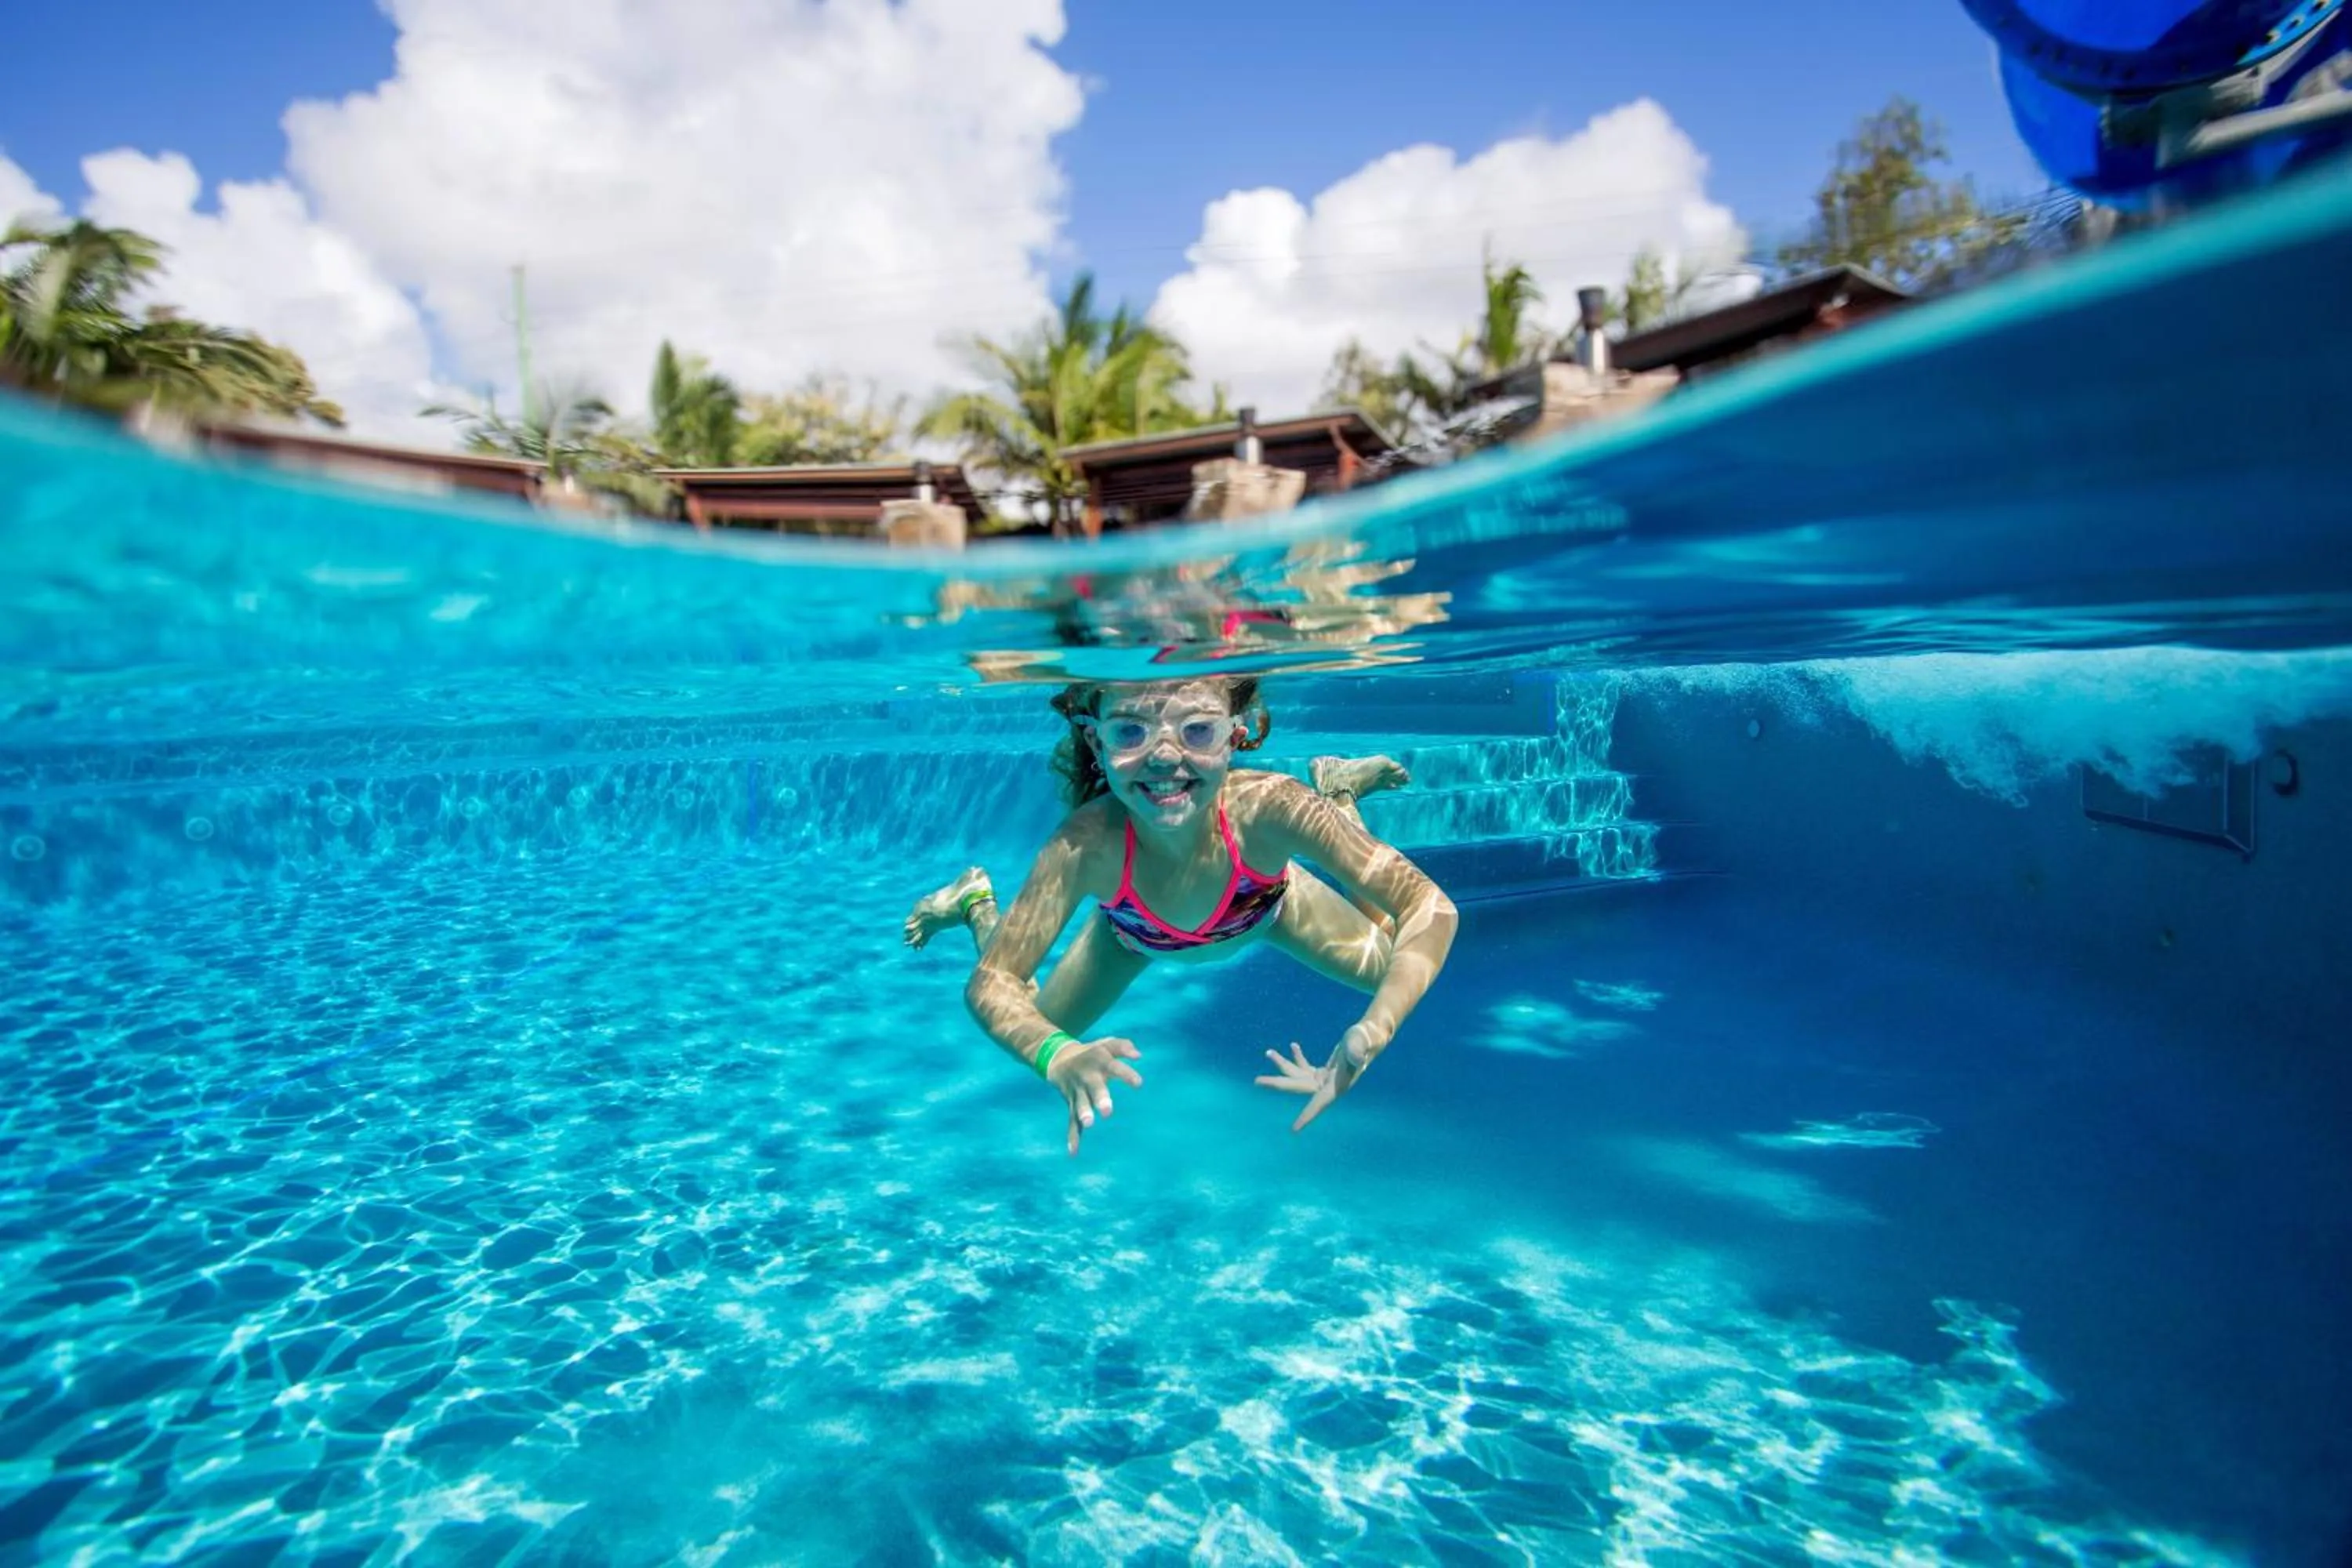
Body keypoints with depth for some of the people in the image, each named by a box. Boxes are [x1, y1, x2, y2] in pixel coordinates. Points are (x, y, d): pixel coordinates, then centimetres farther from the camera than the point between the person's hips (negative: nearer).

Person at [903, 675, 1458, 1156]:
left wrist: (1369, 1037, -59)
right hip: (1135, 934, 0)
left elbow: (1430, 908, -44)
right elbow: (990, 984, -37)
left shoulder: (1268, 806, -47)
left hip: (1265, 910, 0)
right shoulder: (1084, 846, -45)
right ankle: (974, 900, 38)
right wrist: (1058, 1055, -58)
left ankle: (1336, 793, 27)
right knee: (1032, 1030, 12)